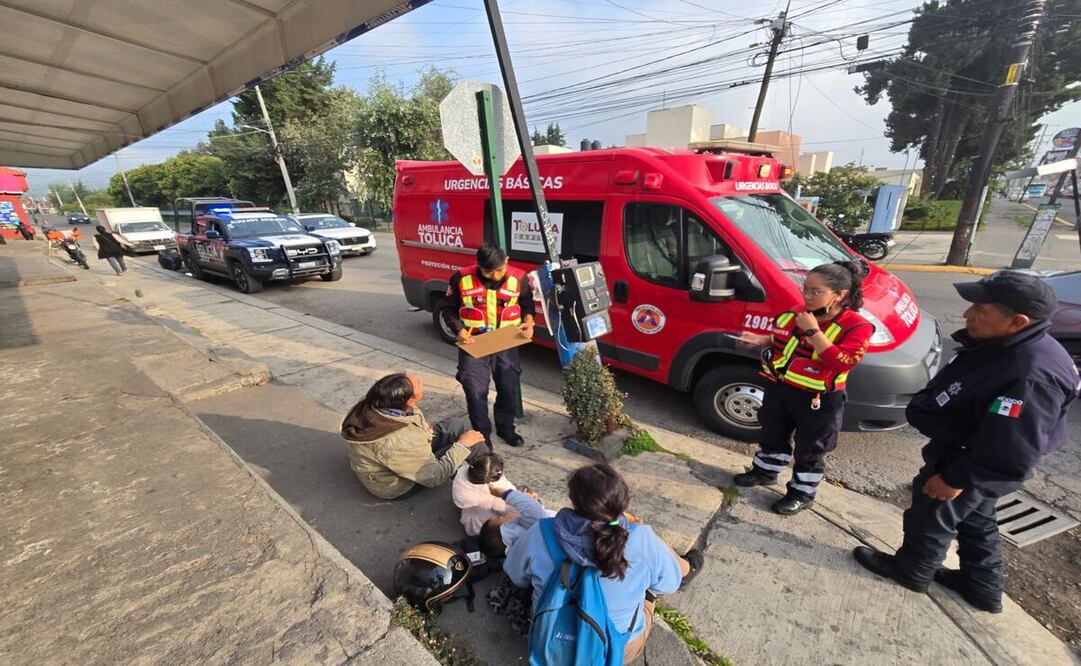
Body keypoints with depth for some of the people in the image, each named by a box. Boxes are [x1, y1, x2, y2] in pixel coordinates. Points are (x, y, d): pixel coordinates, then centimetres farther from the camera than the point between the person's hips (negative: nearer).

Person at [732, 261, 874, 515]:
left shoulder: (856, 327, -18)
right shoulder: (795, 315, -1)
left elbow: (841, 363, -31)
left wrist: (813, 331, -31)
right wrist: (762, 340, -3)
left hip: (817, 402, -5)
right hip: (779, 389, 6)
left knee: (809, 451, 14)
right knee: (773, 437, 23)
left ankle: (802, 493, 33)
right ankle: (764, 471, 45)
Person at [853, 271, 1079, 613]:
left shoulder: (1031, 377, -36)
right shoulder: (1001, 343, -6)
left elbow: (1009, 451, -30)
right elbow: (959, 391, 9)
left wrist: (956, 479, -20)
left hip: (976, 469, -9)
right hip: (966, 453, 9)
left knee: (931, 517, 14)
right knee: (975, 521, 26)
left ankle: (911, 570, 38)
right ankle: (983, 587, 47)